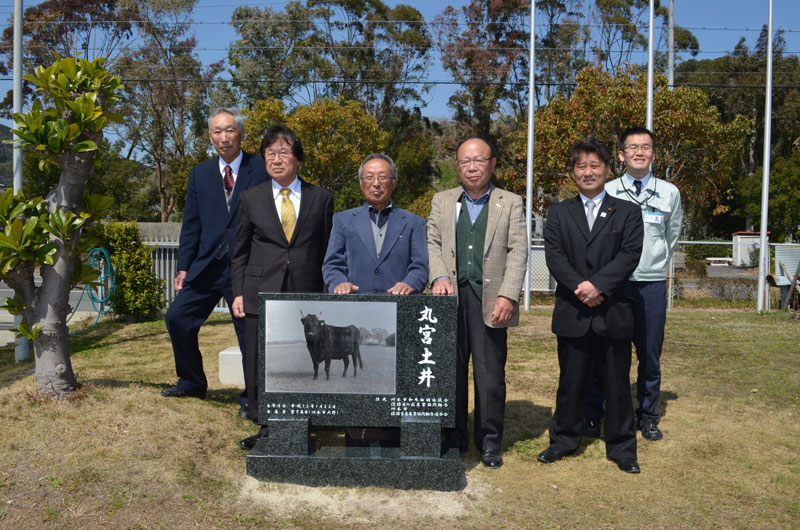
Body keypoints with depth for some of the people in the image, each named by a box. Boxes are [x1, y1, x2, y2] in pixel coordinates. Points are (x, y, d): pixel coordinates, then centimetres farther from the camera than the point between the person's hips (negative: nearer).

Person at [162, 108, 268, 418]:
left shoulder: (262, 170, -1)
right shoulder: (200, 174, 12)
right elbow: (191, 225, 12)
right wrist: (183, 267, 6)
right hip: (208, 265, 4)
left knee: (250, 330, 0)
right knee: (178, 317, 3)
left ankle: (251, 398, 18)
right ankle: (192, 382, 25)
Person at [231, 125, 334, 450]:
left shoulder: (321, 198, 8)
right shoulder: (251, 198, 10)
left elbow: (327, 250, 9)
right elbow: (241, 251, 12)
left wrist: (326, 294, 1)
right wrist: (238, 292, 3)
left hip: (306, 295, -1)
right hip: (261, 295, 1)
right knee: (260, 365, 4)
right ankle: (267, 427, 19)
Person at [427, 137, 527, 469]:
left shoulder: (511, 203, 6)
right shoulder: (442, 201, 14)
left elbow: (518, 251, -1)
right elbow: (432, 242, 9)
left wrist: (508, 296, -12)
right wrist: (439, 276, -10)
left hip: (490, 300, -2)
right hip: (452, 296, 2)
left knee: (491, 374, 2)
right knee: (450, 370, 8)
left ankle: (489, 442, 17)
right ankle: (453, 438, 23)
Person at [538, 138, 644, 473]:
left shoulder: (627, 212, 7)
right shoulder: (558, 213, 9)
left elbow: (630, 255, -6)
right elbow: (554, 256, -2)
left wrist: (597, 285, -18)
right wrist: (580, 287, -17)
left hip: (614, 313, -1)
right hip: (572, 314, 1)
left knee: (617, 384, 7)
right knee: (570, 381, 11)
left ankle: (621, 448, 21)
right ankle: (564, 440, 26)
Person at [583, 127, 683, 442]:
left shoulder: (669, 193, 7)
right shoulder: (606, 193, 2)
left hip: (652, 285, 2)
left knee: (650, 355, 8)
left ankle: (647, 416, 25)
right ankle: (593, 415, 16)